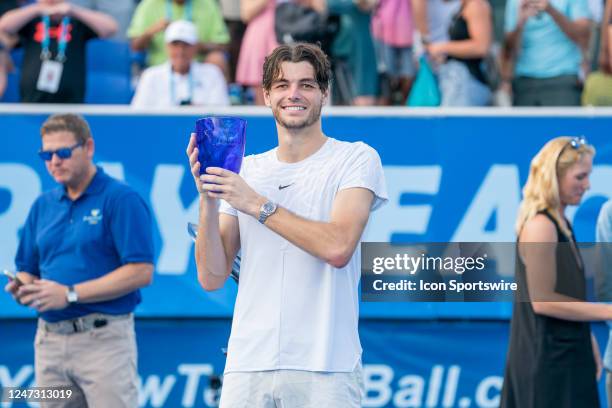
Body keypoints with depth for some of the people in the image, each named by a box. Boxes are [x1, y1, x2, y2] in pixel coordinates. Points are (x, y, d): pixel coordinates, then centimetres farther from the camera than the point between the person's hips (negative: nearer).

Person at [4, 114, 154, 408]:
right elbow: (27, 270, 21)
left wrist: (70, 294, -17)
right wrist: (21, 289, -4)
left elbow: (141, 272, -13)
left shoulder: (121, 200, -6)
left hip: (103, 338, -6)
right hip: (50, 339, 6)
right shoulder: (42, 206, 15)